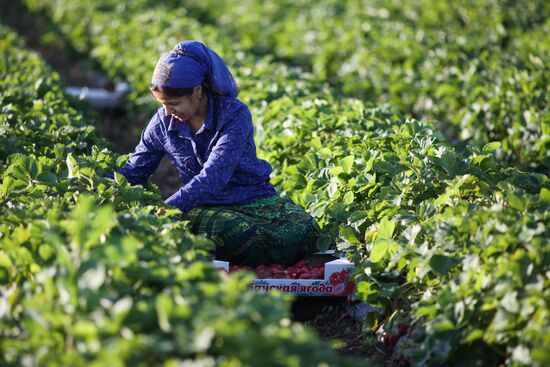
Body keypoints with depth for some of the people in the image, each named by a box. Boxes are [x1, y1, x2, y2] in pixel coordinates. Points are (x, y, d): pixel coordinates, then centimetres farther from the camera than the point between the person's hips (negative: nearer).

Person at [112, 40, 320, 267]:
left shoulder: (235, 115, -16)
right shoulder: (163, 123, 0)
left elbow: (213, 178, -27)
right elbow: (133, 171, 10)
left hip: (254, 199, 0)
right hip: (204, 208, 0)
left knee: (304, 231, -31)